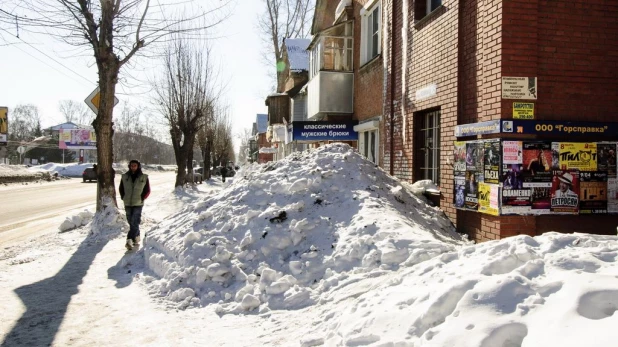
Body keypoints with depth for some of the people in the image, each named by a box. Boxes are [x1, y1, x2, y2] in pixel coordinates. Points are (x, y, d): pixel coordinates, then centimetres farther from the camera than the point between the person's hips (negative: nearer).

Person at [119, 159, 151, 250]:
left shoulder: (144, 177, -2)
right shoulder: (124, 177, 5)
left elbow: (147, 191, 3)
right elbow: (121, 188, 16)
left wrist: (141, 198, -5)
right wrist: (123, 197, 5)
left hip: (138, 204, -4)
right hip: (127, 204, 4)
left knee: (134, 222, -13)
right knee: (131, 222, 10)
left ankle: (130, 240, -17)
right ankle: (136, 239, 23)